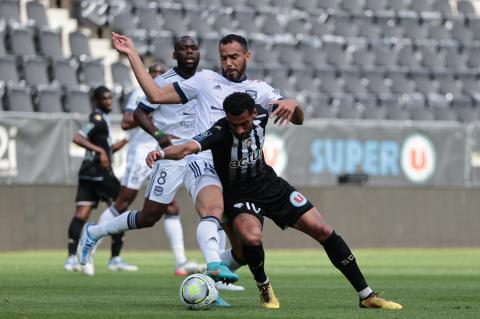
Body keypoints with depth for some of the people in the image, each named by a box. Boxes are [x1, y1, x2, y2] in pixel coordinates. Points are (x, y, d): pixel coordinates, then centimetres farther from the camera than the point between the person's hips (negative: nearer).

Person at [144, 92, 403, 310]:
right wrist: (161, 153, -67)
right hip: (238, 196, -4)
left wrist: (294, 108, -19)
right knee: (251, 237, -36)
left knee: (323, 231, -3)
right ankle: (264, 288, -3)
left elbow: (297, 120, 4)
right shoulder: (220, 132, -29)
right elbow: (188, 147, -47)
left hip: (270, 185, 4)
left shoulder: (260, 115, -14)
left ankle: (366, 295, 8)